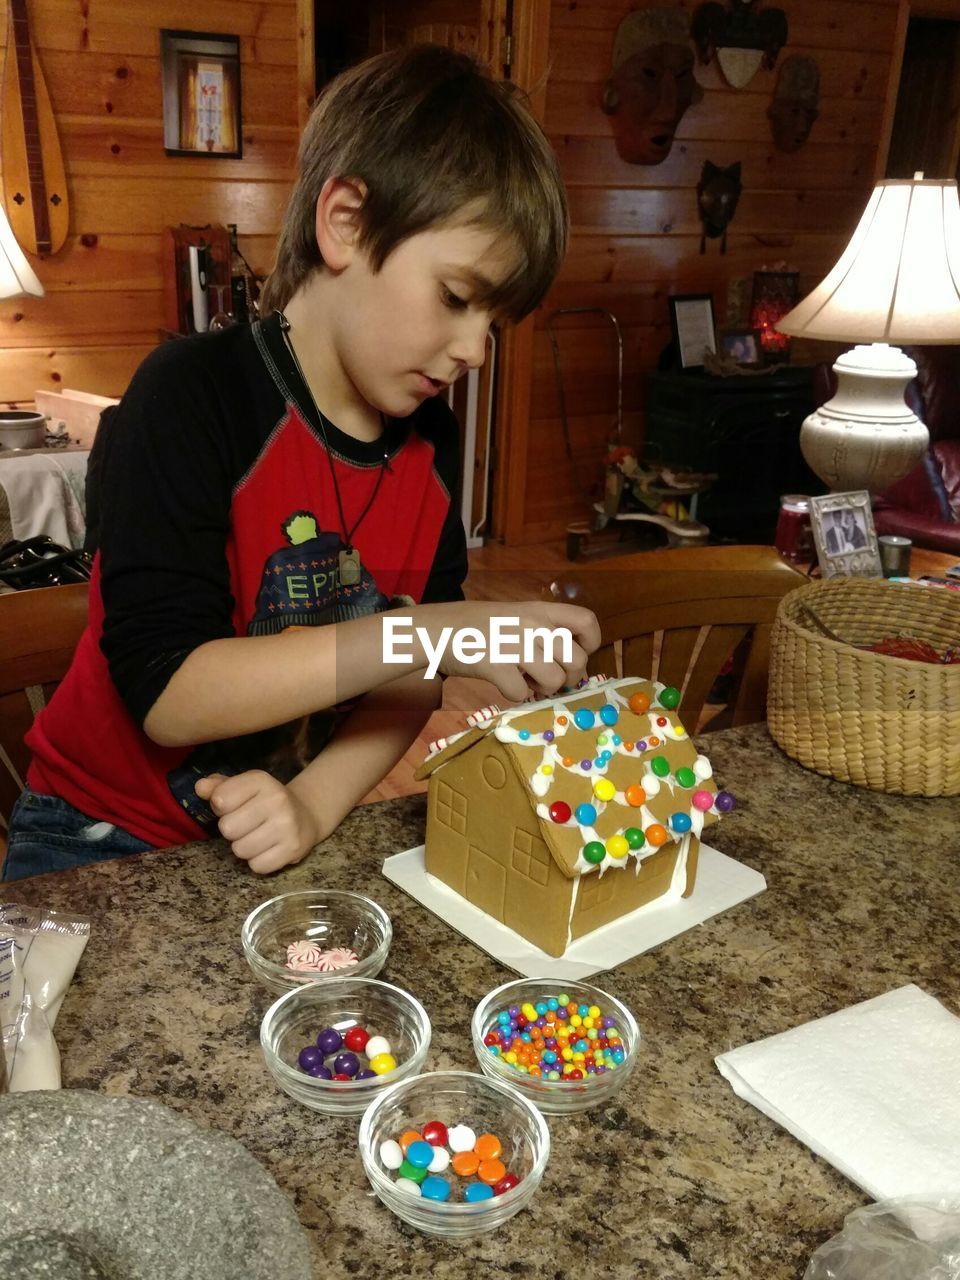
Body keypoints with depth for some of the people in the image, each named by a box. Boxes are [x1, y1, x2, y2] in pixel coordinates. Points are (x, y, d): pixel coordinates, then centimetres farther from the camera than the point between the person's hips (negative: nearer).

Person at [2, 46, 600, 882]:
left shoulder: (430, 440, -1)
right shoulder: (194, 396, -18)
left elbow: (411, 681, -1)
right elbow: (165, 693, -25)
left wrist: (314, 802, -18)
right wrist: (428, 631, -31)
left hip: (290, 838, 5)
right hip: (107, 839, -4)